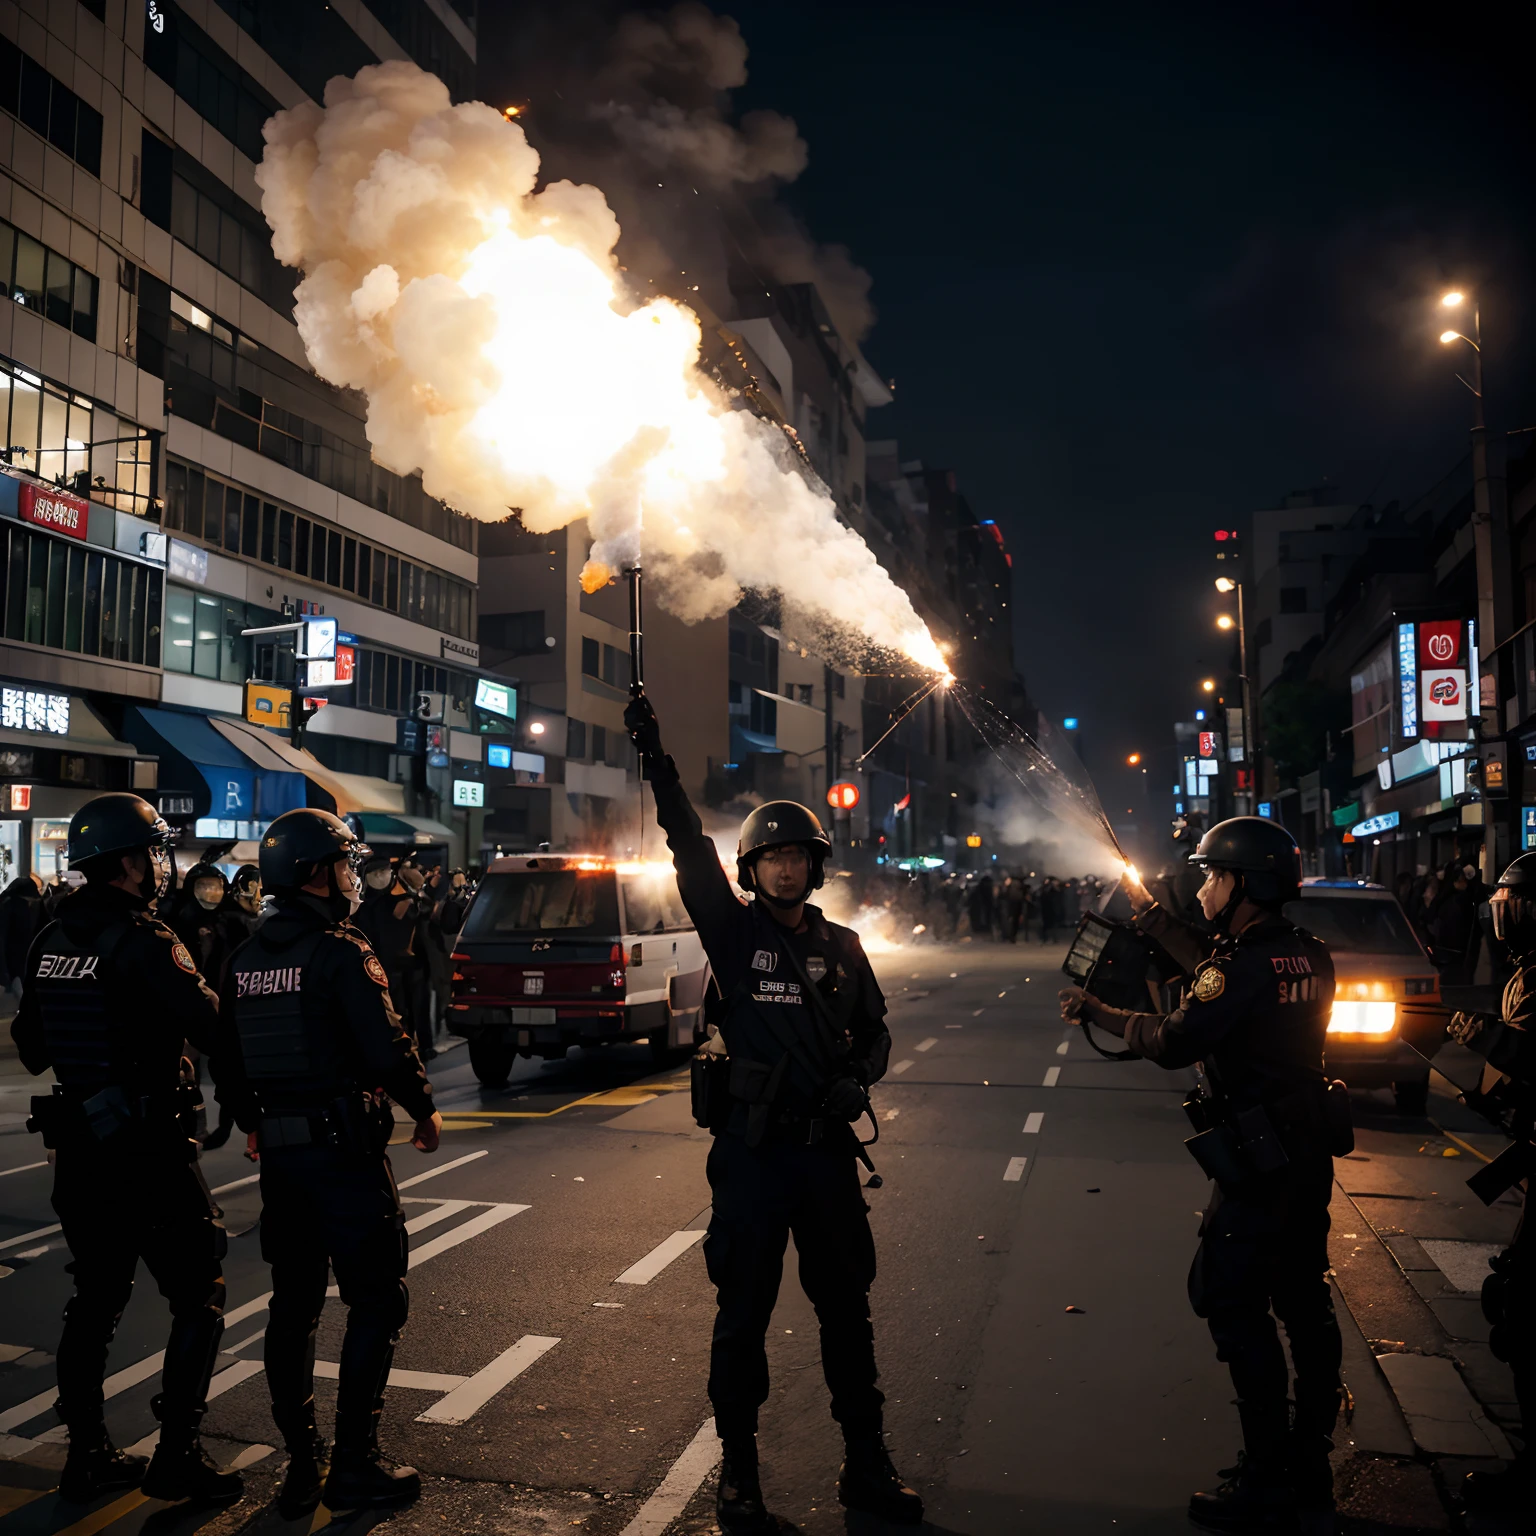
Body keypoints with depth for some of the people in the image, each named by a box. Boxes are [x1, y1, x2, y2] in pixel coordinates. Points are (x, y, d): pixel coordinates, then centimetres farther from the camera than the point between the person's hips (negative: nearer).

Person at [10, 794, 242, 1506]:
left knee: (95, 1300, 18)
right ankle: (177, 1454, 5)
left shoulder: (51, 941, 6)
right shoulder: (144, 941, -18)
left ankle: (88, 1454, 26)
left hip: (77, 1145, 8)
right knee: (198, 1297, 3)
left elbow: (30, 1046, 15)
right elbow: (215, 1030, -22)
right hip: (148, 1147, -8)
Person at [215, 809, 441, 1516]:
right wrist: (425, 1111, -3)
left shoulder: (245, 958, 7)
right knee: (377, 1300, 3)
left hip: (279, 1150, 8)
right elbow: (386, 1049, -19)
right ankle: (355, 1464, 8)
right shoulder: (342, 952, -15)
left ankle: (300, 1463, 23)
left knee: (294, 1303, 15)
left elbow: (226, 1057, 14)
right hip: (344, 1147, -7)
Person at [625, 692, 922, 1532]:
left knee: (847, 1310, 13)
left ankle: (866, 1466, 28)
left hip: (826, 1147, 3)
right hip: (751, 1148, -3)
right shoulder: (735, 934, -4)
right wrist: (657, 763, -21)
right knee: (743, 1314, 7)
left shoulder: (842, 946, 6)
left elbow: (875, 1031, 14)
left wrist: (858, 1076, -8)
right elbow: (691, 854, -14)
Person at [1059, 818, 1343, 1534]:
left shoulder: (1246, 965, -23)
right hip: (1311, 1153, 9)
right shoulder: (1308, 957, 4)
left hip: (1259, 1165, -9)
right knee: (1305, 1306, 17)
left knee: (1237, 1309, 1)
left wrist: (1096, 1011, -4)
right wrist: (1149, 914, 23)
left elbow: (1173, 1043, -17)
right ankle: (1310, 1466, 30)